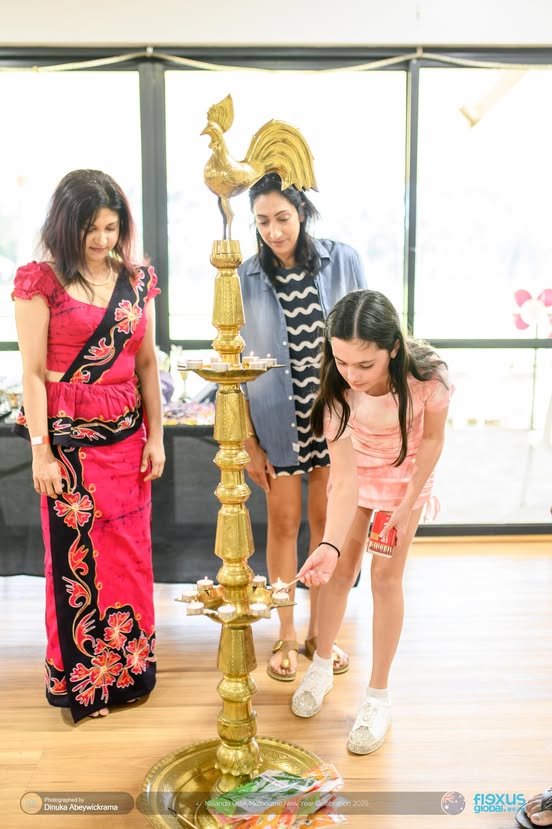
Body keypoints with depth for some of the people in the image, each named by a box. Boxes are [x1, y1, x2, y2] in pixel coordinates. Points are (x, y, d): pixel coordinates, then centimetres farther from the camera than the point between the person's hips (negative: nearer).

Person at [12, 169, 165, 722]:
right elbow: (33, 373, -7)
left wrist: (155, 437, 6)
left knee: (129, 556, 11)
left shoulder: (136, 279, 7)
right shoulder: (42, 280, -6)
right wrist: (40, 450, -11)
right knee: (76, 557, 5)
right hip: (69, 436, -4)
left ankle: (128, 669, 30)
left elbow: (147, 364, 9)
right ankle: (82, 680, 24)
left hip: (126, 434, 4)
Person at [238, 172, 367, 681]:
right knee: (283, 524, 8)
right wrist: (248, 442, -4)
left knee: (326, 522, 11)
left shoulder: (343, 261, -5)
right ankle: (286, 635, 27)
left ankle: (320, 630, 30)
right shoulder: (247, 278, -6)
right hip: (279, 419, -1)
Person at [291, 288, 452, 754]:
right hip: (355, 472, 1)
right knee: (340, 570, 9)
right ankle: (322, 666, 34)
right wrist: (330, 545, -45)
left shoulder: (427, 375, -36)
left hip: (405, 475, -1)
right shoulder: (337, 387, -32)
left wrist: (406, 505, -13)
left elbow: (433, 438, -16)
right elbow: (344, 476, -32)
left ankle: (379, 696, 18)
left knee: (386, 578, 1)